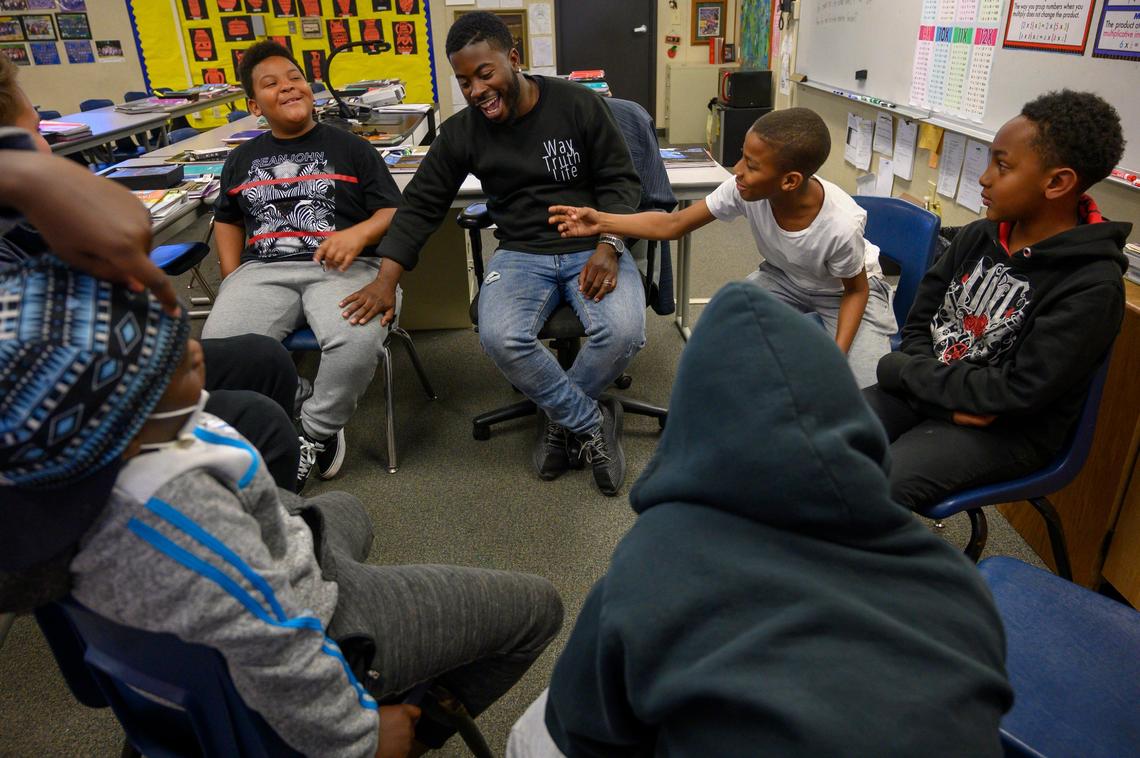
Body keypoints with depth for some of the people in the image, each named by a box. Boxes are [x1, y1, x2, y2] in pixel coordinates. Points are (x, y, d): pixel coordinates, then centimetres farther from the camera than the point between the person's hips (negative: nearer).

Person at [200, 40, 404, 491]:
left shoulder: (349, 147, 13)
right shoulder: (242, 159, 24)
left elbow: (393, 212, 7)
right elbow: (228, 219, 33)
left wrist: (358, 234, -15)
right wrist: (232, 282, 15)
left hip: (339, 267, -3)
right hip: (263, 270, 3)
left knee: (357, 342, -36)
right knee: (217, 348, -28)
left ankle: (315, 434, -9)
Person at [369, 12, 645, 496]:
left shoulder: (577, 104, -3)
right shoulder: (461, 133, 3)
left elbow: (619, 180, 2)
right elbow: (420, 204, 7)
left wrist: (608, 246, -16)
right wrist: (387, 281, -4)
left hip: (591, 249, -1)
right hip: (521, 253, 2)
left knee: (623, 331, -31)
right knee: (500, 338, -31)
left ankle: (561, 418, 0)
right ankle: (594, 423, -8)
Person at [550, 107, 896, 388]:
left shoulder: (841, 224, -37)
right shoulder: (744, 190, -28)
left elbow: (856, 290, -18)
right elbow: (673, 226, -20)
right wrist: (601, 222, -28)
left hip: (846, 289, -3)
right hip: (784, 277, 3)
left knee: (866, 391, -21)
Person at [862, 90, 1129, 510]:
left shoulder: (1092, 287, -18)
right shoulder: (978, 236, 1)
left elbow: (1017, 393, -21)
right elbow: (919, 324, 6)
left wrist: (901, 369, -14)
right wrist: (950, 395, -12)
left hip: (1005, 429, -6)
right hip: (926, 393, 6)